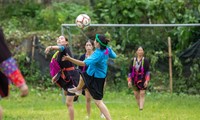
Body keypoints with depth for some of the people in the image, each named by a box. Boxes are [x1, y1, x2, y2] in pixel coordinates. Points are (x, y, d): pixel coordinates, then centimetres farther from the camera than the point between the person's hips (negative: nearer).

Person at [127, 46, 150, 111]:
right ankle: (139, 106, 15)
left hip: (142, 80, -3)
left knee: (142, 94, -11)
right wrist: (129, 81, 4)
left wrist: (147, 81, -11)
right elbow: (130, 71, 10)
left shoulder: (145, 61, 0)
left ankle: (141, 108, -16)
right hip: (135, 80, 3)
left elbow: (147, 71, -2)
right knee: (136, 95, 4)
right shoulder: (133, 61, 8)